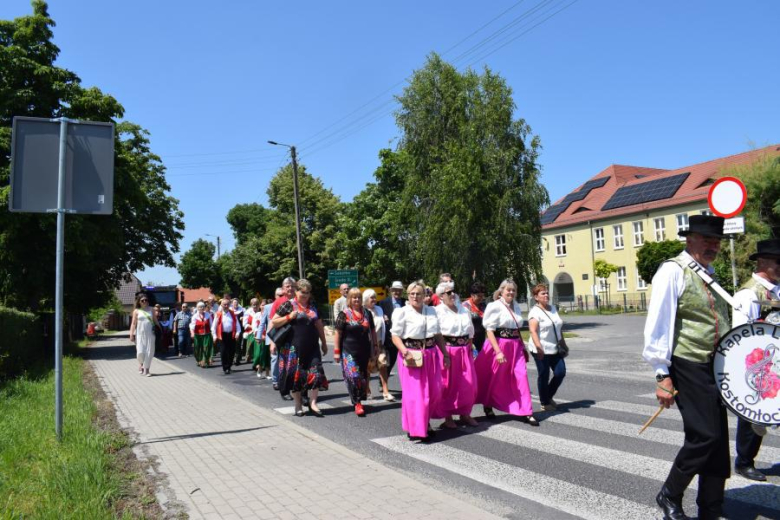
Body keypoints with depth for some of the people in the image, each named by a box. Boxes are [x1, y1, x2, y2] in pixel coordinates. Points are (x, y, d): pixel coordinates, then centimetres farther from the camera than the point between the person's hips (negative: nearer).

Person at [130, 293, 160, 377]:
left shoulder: (151, 310, 10)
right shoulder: (136, 311, 5)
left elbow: (155, 321, 13)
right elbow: (133, 323, 2)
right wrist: (131, 334, -6)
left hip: (150, 334, 2)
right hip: (140, 334, -1)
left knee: (149, 352, -1)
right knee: (140, 352, -7)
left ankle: (146, 369, 10)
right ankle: (141, 364, 24)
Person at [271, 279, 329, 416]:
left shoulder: (313, 306, 12)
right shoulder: (288, 305, -2)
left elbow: (319, 325, 19)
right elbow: (273, 322, -3)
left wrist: (324, 343, 19)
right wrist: (289, 317, -16)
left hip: (311, 347, 4)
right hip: (294, 348, -4)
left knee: (316, 373, -5)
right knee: (295, 375, 3)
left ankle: (312, 402, 6)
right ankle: (298, 405, 15)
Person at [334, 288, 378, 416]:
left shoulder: (367, 313, 9)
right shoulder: (344, 314, -3)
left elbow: (372, 331, 16)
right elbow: (338, 334, -3)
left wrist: (375, 347, 13)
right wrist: (336, 351, -6)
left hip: (364, 351, 4)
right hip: (349, 351, -4)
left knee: (363, 376, 9)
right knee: (353, 376, -12)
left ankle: (358, 401, 23)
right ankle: (357, 403, -3)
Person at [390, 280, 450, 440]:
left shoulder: (431, 311, 11)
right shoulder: (402, 312, -5)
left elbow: (438, 335, 16)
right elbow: (395, 336, -8)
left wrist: (445, 354, 15)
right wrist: (405, 352, -23)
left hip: (431, 354, 5)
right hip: (412, 356, -5)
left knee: (434, 391, 10)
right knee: (414, 393, -2)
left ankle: (426, 423, 30)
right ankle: (415, 429, 11)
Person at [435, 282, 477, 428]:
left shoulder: (464, 310, 12)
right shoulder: (438, 311, -6)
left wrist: (470, 349, 14)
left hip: (464, 351, 5)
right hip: (447, 350, -5)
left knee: (468, 384, 6)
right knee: (447, 384, 1)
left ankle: (465, 413, 23)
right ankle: (447, 417, 15)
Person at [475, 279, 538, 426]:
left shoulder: (516, 306, 11)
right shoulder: (495, 306, -9)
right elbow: (489, 331, -14)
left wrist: (522, 347, 17)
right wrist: (498, 351, -21)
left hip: (515, 346, 5)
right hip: (499, 345, -5)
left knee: (521, 376, -4)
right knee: (495, 378, 9)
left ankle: (525, 412, 1)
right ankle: (488, 406, 31)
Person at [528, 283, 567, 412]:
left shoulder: (553, 308, 12)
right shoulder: (535, 312, -12)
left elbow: (559, 327, 20)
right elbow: (533, 331, -21)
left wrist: (563, 342, 18)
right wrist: (539, 347, -30)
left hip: (555, 349, 7)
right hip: (542, 350, -7)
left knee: (561, 372, 4)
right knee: (544, 376, 2)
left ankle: (549, 396, 25)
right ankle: (544, 403, 18)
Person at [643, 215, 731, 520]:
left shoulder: (710, 274, 15)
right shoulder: (673, 271, -11)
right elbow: (658, 326, -16)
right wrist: (662, 375, -18)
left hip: (714, 369, 8)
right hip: (688, 368, -8)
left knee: (718, 441, 10)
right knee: (704, 436, -9)